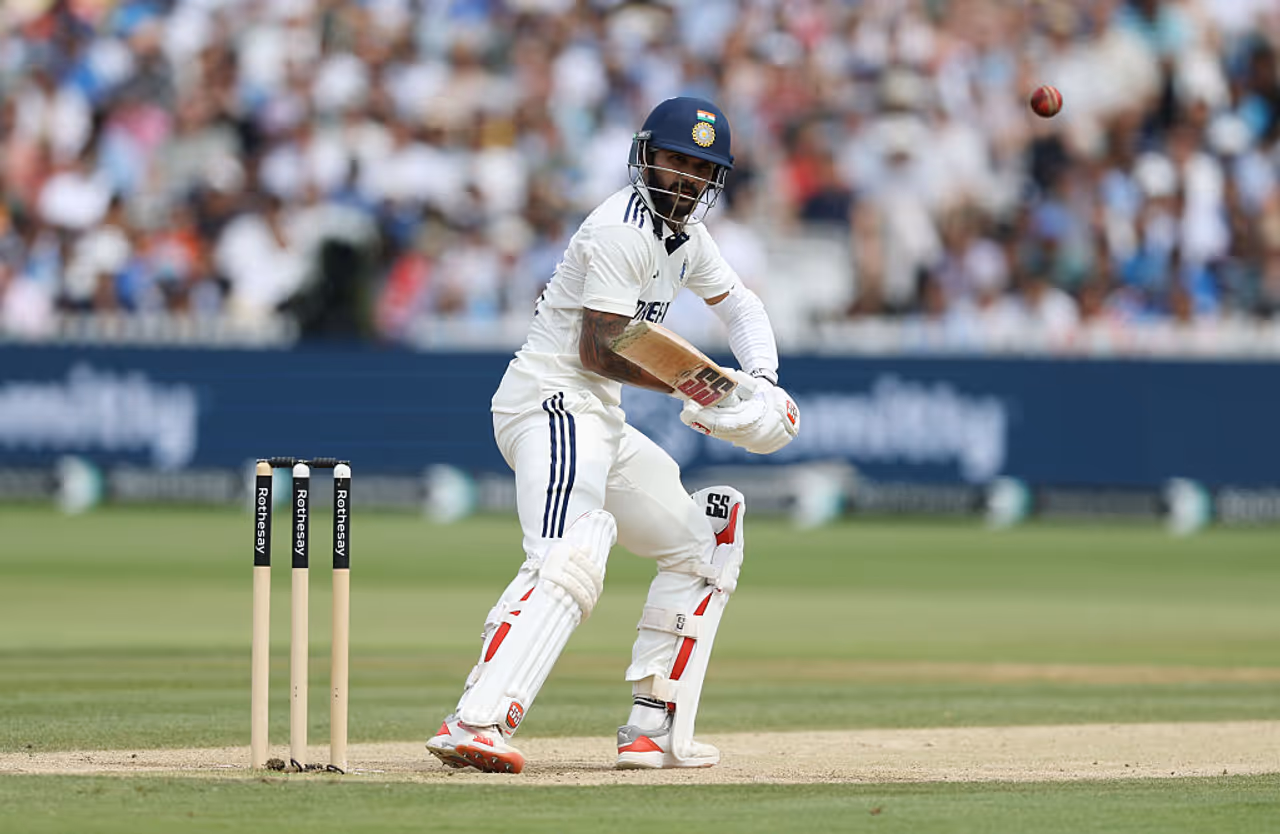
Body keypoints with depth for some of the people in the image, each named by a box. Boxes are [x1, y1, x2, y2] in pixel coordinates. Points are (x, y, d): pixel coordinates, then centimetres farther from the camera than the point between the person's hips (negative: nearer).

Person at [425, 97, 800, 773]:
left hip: (598, 421, 11)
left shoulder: (687, 236, 16)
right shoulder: (623, 229, -15)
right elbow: (599, 350, -20)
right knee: (570, 558, -32)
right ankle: (476, 724, -48)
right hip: (552, 399, -11)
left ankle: (653, 730, 13)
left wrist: (761, 379, 12)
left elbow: (738, 303, 31)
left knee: (702, 545, 17)